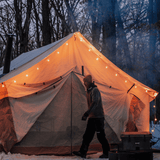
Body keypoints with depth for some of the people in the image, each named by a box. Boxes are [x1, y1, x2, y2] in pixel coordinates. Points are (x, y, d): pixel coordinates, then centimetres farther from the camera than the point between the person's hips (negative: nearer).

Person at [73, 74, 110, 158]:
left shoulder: (95, 90, -14)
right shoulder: (89, 91, 15)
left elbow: (95, 103, -26)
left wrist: (87, 113, -33)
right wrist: (87, 115, 23)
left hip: (98, 117, -9)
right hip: (92, 117, 9)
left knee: (100, 135, -3)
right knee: (87, 135, 5)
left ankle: (107, 153, 7)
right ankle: (82, 152, 6)